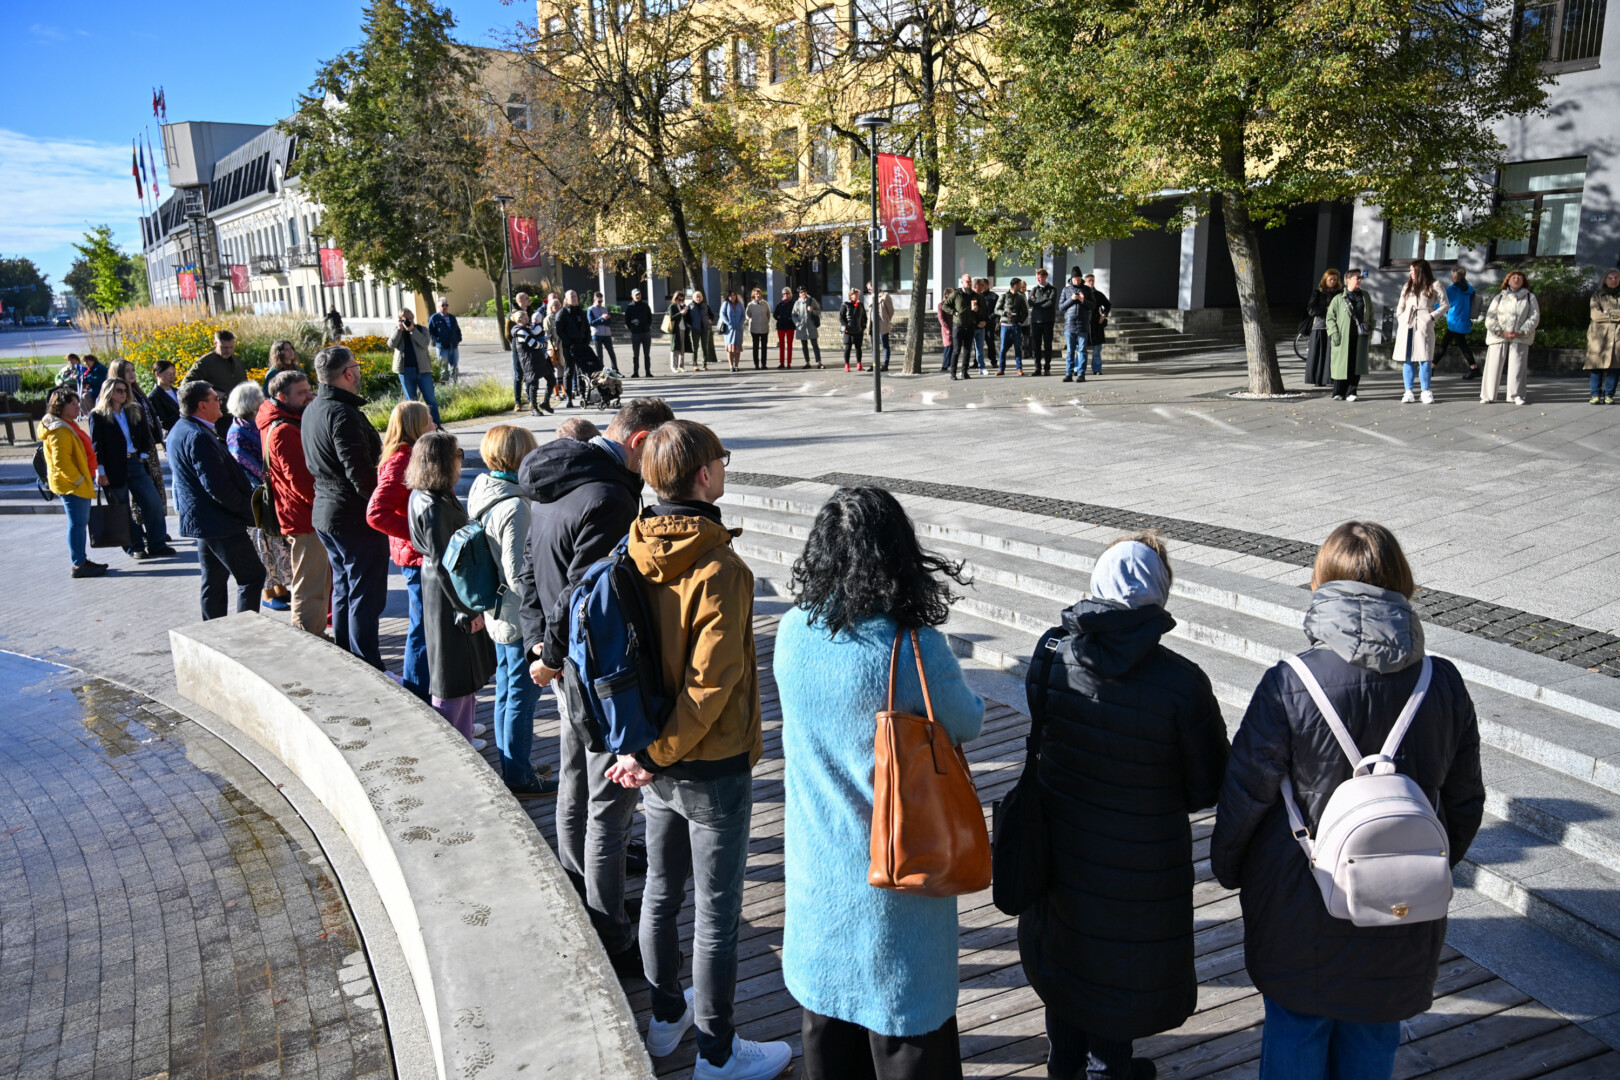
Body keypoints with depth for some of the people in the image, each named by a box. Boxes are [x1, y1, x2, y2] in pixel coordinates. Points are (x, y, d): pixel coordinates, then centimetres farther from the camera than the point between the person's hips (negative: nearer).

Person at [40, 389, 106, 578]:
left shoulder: (69, 425, 15)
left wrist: (88, 479, 20)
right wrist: (79, 480, -20)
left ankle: (81, 560, 24)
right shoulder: (59, 431, -18)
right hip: (71, 484, -11)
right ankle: (78, 565, -2)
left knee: (81, 522, 16)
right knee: (77, 523, -7)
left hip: (80, 483, 11)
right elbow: (61, 462, -24)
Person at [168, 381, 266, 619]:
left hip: (199, 520, 11)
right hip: (218, 521, -11)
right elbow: (218, 486, -24)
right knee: (253, 575, -5)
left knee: (214, 581, 16)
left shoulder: (179, 431, 13)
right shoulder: (199, 437, -20)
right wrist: (249, 510, -14)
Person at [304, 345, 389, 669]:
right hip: (356, 517, -10)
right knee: (366, 597, -2)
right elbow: (361, 474, -24)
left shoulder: (312, 410, 11)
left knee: (343, 588, 20)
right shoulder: (342, 414, -20)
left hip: (326, 512, 10)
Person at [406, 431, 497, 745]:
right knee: (454, 671, 5)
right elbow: (442, 565, -25)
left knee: (466, 668, 21)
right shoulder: (436, 507, -25)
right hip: (447, 593, -10)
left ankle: (461, 733, 35)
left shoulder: (422, 496, 4)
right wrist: (468, 610, -19)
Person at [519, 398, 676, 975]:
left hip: (567, 669, 10)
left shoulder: (553, 483, 8)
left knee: (575, 792, 23)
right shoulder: (608, 498, -26)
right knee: (609, 809, 2)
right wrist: (551, 657, -11)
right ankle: (610, 943, 15)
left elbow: (531, 571, 14)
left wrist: (539, 641, 9)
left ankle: (576, 906, 41)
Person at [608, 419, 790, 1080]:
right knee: (717, 913, 8)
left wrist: (648, 751, 9)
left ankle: (666, 1016, 42)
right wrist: (659, 754, -16)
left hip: (658, 764, 7)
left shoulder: (636, 554, -2)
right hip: (713, 766, -7)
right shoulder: (719, 569, -23)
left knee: (662, 890, 22)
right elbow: (711, 681, -26)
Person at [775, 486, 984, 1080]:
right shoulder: (916, 650, -25)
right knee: (902, 996, 15)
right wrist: (972, 701, 12)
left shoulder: (792, 632, -12)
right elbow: (966, 725, -8)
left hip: (817, 860, 4)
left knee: (828, 986, 24)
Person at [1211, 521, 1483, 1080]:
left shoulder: (1288, 685, -21)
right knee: (1374, 1034, 22)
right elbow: (1464, 803, 3)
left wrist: (1228, 866, 6)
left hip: (1302, 903, -3)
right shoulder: (1444, 683, -9)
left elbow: (1246, 795, -12)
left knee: (1295, 1029, 17)